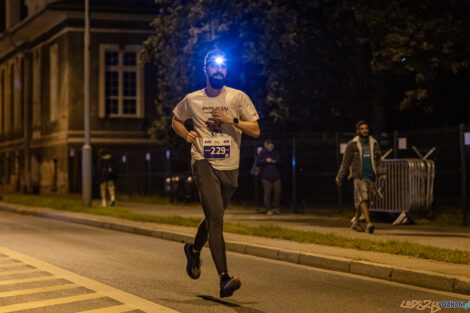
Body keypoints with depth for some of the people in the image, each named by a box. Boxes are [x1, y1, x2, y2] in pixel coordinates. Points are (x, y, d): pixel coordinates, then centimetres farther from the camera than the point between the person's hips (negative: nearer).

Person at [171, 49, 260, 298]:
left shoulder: (238, 97, 2)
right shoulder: (192, 100, 5)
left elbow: (256, 130, -1)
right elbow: (175, 120, 23)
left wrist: (231, 120, -16)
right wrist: (187, 135, 2)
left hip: (229, 167, 3)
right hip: (204, 163, -2)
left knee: (214, 218, 18)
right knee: (215, 218, -18)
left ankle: (194, 250, 50)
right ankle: (224, 279, -24)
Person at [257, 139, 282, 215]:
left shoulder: (276, 153, 14)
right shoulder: (262, 153, 8)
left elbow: (280, 164, 14)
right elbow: (258, 162, 2)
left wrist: (276, 162, -8)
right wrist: (266, 160, -14)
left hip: (276, 176, 3)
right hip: (266, 177, -2)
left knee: (277, 191, -7)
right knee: (267, 193, -6)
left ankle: (275, 208, 7)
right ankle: (268, 209, 0)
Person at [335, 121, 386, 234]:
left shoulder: (374, 144, 10)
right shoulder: (352, 145, 0)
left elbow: (379, 160, 10)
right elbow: (345, 162, 4)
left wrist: (382, 173, -4)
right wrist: (340, 177, 5)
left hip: (371, 176, 4)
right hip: (359, 176, -4)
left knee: (363, 201, 10)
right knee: (363, 199, -16)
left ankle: (355, 221, 28)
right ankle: (369, 223, -26)